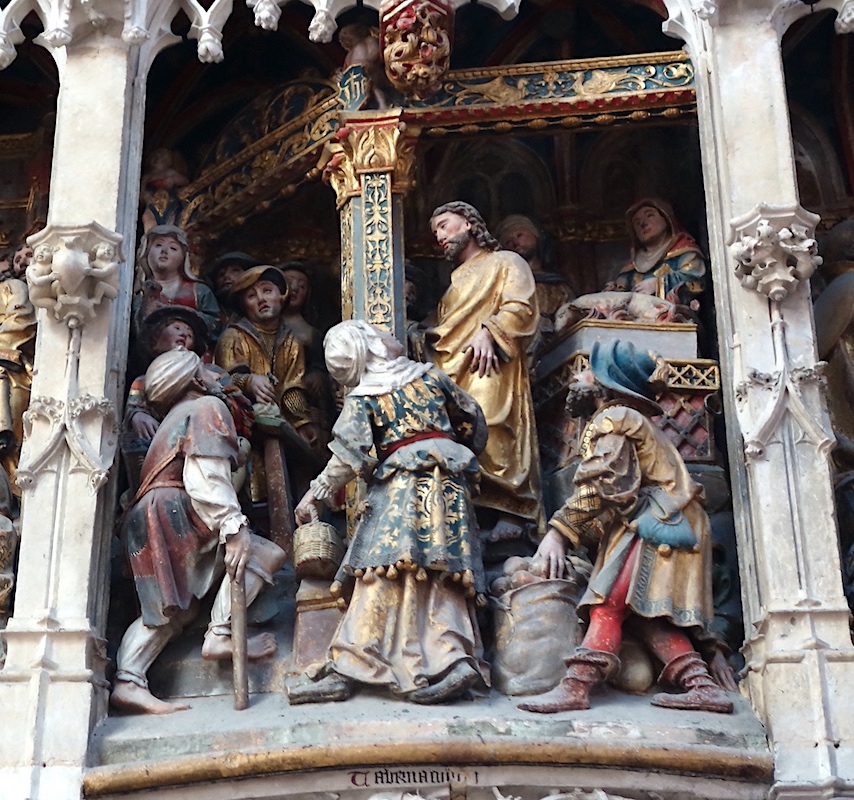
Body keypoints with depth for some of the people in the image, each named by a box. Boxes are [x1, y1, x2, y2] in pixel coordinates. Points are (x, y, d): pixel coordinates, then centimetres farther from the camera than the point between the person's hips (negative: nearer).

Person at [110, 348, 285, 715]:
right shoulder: (207, 408, 2)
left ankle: (127, 682, -8)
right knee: (261, 554, -9)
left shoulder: (172, 419, 32)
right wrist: (233, 526, -22)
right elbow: (206, 477, -14)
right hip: (172, 510, -10)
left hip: (143, 520, 10)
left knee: (173, 609, 7)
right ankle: (220, 635, -16)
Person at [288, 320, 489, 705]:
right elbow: (474, 421, 19)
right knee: (441, 582, 1)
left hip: (401, 487, -5)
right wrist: (464, 454, 37)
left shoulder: (361, 397, 2)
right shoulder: (430, 375, 12)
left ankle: (344, 669, -12)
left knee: (382, 576, -10)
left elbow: (347, 457, -5)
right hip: (451, 486, 5)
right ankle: (456, 658, -13)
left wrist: (314, 495, 4)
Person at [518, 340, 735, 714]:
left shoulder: (613, 419, -3)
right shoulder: (635, 423, 30)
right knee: (645, 613, 3)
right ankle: (703, 685, -7)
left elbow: (596, 489, -14)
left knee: (609, 602, -19)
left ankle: (575, 686, -28)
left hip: (657, 525, -10)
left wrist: (559, 532, -12)